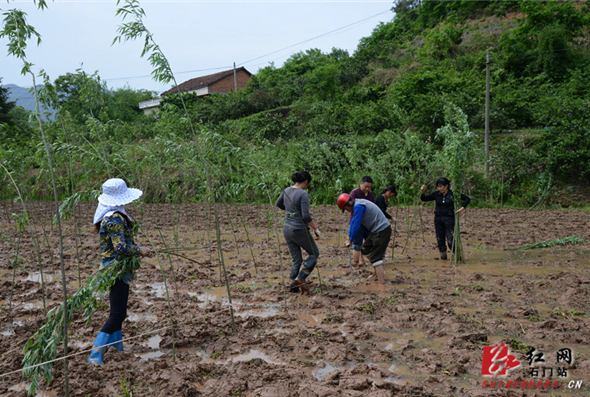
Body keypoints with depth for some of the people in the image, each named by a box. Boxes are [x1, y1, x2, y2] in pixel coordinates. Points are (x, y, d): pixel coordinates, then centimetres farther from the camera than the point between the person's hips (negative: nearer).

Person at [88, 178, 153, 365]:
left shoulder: (108, 215, 11)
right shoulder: (115, 219, -21)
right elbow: (121, 247, -26)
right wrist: (140, 251, -15)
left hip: (115, 268, 11)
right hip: (117, 270, -11)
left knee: (118, 312, 20)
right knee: (118, 314, -9)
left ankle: (117, 348, 33)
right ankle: (95, 353, -6)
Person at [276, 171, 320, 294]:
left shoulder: (287, 190, 6)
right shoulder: (303, 194, -16)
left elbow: (278, 204, 24)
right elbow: (306, 216, -22)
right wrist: (316, 229, -11)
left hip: (287, 229, 7)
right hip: (299, 230, -7)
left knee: (296, 260, 16)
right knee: (314, 253, 13)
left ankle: (293, 286, 12)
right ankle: (300, 278, 1)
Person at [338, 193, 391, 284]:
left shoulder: (358, 206, -17)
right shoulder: (358, 205, 15)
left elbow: (356, 226, -16)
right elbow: (353, 222, 27)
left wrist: (350, 241, -4)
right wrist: (349, 236, 30)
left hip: (382, 231, -10)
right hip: (376, 231, 10)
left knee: (376, 257, -9)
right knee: (365, 249, 19)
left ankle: (382, 282, -8)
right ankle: (378, 272, 28)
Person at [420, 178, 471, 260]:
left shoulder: (453, 194, -5)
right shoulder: (436, 194, 3)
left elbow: (467, 199, -1)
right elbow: (424, 199, 8)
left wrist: (462, 208, -15)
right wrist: (423, 192, -11)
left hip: (449, 219, -4)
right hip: (438, 219, 4)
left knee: (450, 240, -9)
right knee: (440, 239, 6)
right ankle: (443, 256, 18)